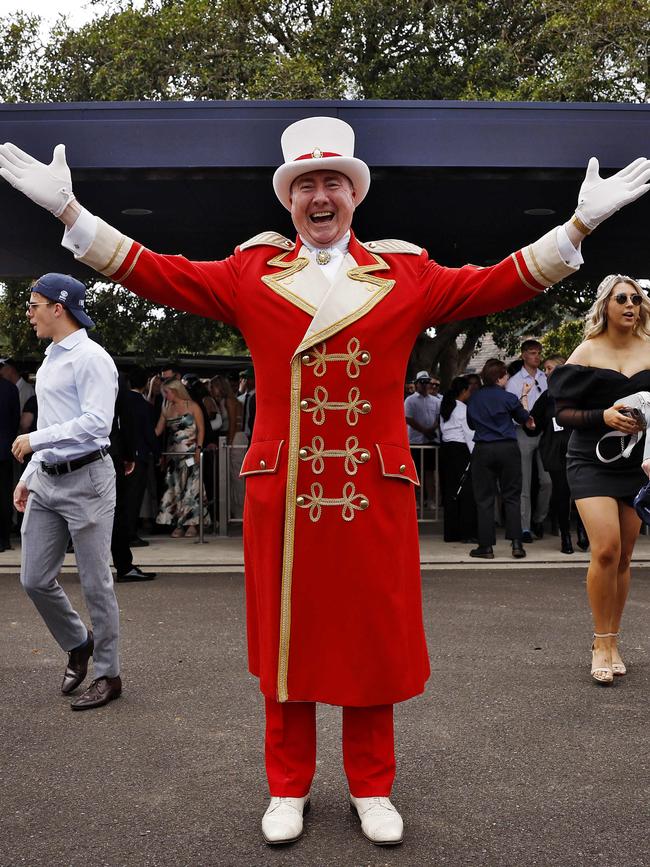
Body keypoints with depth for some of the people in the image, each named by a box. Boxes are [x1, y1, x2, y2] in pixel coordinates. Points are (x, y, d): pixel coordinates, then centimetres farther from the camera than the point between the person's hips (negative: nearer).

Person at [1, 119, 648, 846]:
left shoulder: (407, 275, 7)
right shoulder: (251, 273, 7)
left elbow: (502, 284, 4)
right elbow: (155, 273, 4)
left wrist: (582, 221, -2)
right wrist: (68, 208, -1)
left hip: (374, 492, 0)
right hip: (281, 491, 0)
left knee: (373, 641, 10)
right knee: (286, 638, 10)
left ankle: (372, 791, 29)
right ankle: (288, 790, 29)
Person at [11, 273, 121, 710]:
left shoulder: (90, 358, -12)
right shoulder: (50, 359, 17)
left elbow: (96, 423, -22)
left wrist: (36, 440, -19)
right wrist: (28, 474, 21)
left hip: (85, 479, -9)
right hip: (46, 481, 9)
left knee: (96, 584, 1)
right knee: (35, 579, 9)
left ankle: (108, 675, 15)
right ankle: (79, 643, 33)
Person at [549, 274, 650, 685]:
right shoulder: (587, 352, 0)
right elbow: (563, 412, -2)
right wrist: (604, 416, -18)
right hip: (593, 462, -3)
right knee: (606, 550, -16)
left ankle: (612, 641, 20)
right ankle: (602, 643, 0)